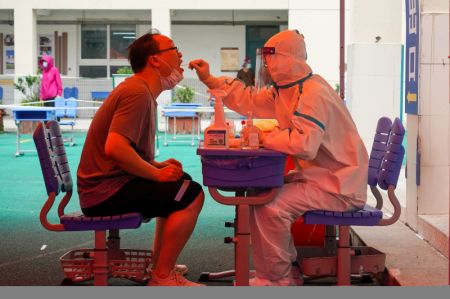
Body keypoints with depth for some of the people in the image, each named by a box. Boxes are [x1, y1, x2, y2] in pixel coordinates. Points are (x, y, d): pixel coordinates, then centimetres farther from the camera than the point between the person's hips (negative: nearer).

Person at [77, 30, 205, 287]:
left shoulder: (138, 90, 17)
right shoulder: (137, 92, -17)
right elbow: (114, 148, -28)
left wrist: (158, 166, 7)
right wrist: (157, 173, -17)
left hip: (102, 185, 11)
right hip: (105, 191, -11)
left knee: (183, 181, 24)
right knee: (191, 195, -17)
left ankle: (160, 265, 27)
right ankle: (163, 278, -10)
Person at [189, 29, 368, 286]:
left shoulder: (313, 93, -23)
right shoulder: (285, 90, 10)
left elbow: (304, 144, -35)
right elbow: (249, 101, 20)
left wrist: (268, 139, -18)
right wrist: (209, 79, 17)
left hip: (339, 186, -11)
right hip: (317, 176, 11)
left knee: (269, 206, -22)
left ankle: (275, 278, -1)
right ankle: (288, 272, 18)